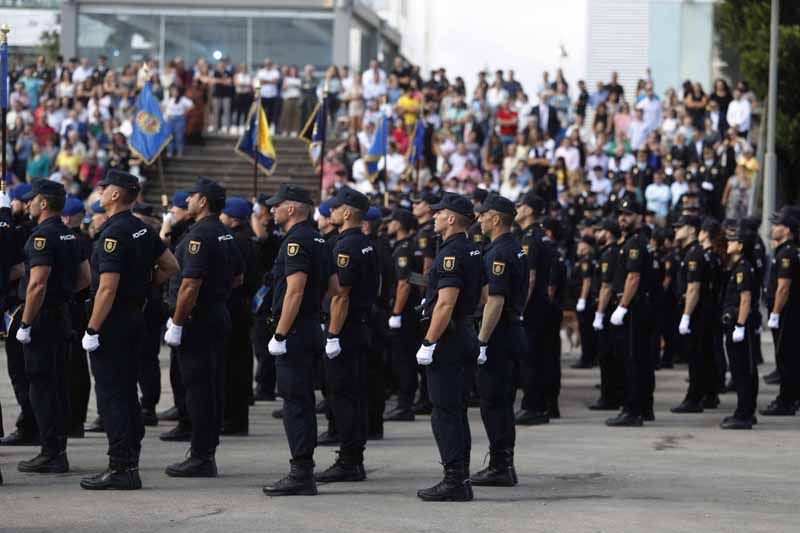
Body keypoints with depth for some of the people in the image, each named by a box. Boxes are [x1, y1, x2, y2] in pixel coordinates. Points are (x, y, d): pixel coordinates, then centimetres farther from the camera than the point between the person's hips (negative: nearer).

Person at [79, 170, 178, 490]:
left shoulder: (114, 234, -18)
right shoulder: (143, 230, 9)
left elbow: (107, 288, -23)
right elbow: (170, 267, 19)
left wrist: (92, 330, -20)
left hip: (112, 322, -9)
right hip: (135, 317, 9)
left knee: (111, 395, -6)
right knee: (127, 392, 13)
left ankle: (120, 469, -8)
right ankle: (130, 463, 17)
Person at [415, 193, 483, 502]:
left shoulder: (451, 254, -17)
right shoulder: (473, 252, 14)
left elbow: (445, 304, -23)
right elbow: (486, 296, 21)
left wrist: (428, 343, -21)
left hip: (447, 340, -10)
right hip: (466, 338, 10)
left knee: (445, 414, -7)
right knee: (456, 413, 13)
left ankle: (454, 482, -8)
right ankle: (461, 481, 15)